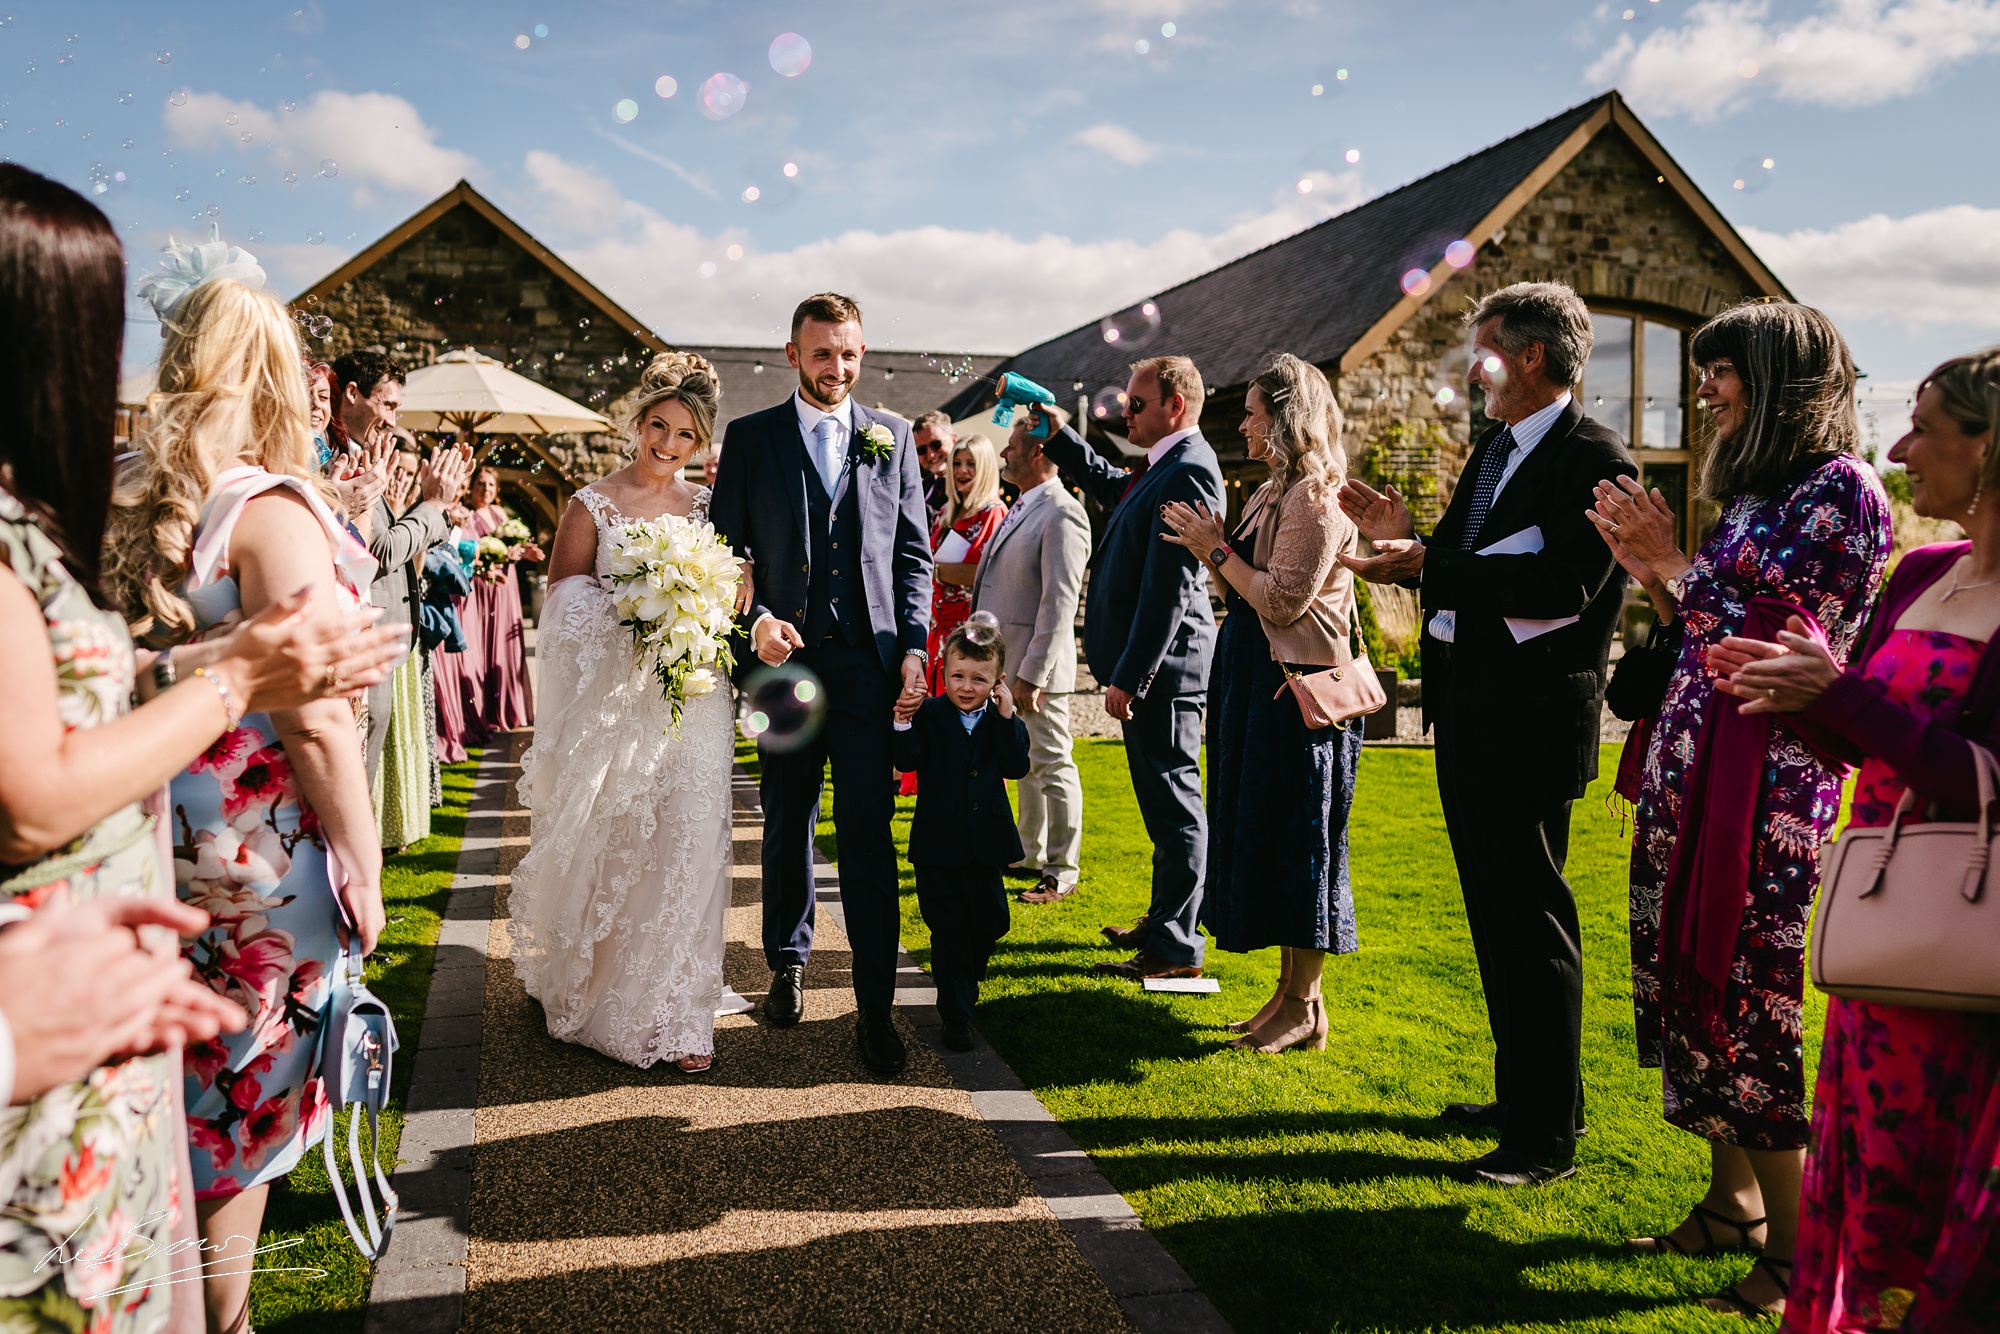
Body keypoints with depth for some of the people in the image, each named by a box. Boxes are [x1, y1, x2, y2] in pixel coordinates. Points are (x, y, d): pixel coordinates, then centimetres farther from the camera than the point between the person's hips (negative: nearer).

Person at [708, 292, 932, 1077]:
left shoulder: (891, 438, 10)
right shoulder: (750, 438, 6)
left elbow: (913, 554, 10)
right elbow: (724, 546, 5)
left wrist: (913, 647, 0)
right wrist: (756, 620, -11)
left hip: (869, 660, 0)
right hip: (786, 658, 1)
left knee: (869, 836, -4)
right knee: (787, 825, 12)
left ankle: (876, 1007, 3)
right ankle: (788, 963, 33)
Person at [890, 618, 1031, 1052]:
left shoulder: (1004, 719, 2)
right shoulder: (928, 715, -5)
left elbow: (1017, 767, -12)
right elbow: (907, 761, -16)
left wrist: (1006, 717, -18)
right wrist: (903, 724, -31)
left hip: (985, 842, 3)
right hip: (938, 843, -3)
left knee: (990, 921, 14)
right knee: (948, 930, 1)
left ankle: (967, 980, 43)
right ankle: (956, 1014, 11)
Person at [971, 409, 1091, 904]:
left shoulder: (1062, 514, -17)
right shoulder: (1023, 507, 15)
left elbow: (1058, 604, -21)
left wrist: (1032, 675, -23)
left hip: (1035, 665, -10)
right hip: (1004, 660, 10)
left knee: (1052, 766, -1)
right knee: (1024, 764, 19)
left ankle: (1062, 873, 9)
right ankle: (1032, 854, 33)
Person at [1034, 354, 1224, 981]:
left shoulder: (1188, 471, -18)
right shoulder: (1165, 466, 14)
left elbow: (1170, 587, -23)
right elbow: (1109, 485, 36)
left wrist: (1129, 676, -22)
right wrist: (1056, 433, 25)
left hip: (1162, 663, -10)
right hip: (1151, 667, 10)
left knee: (1174, 804, -2)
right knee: (1164, 802, 19)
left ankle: (1177, 948, 7)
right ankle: (1164, 920, 32)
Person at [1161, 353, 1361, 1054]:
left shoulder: (1315, 499, -15)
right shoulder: (1274, 493, 16)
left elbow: (1283, 601, -21)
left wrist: (1218, 550, -12)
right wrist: (1209, 550, 2)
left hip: (1295, 688, -10)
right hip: (1258, 681, 10)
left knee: (1295, 838, -2)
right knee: (1261, 833, 13)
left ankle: (1305, 1009, 9)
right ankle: (1289, 993, 24)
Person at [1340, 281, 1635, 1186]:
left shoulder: (1594, 459, -13)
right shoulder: (1496, 449, 16)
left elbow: (1560, 588, -25)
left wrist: (1425, 566, -24)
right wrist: (1407, 535, 1)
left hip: (1529, 720, -10)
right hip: (1468, 713, 10)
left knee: (1532, 923, -2)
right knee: (1495, 913, 18)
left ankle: (1547, 1136, 10)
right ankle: (1525, 1094, 33)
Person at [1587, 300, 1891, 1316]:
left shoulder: (1841, 488, -10)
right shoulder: (1752, 491, 17)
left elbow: (1771, 641, -16)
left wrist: (1671, 558, -11)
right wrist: (1646, 566, 7)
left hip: (1765, 779, -8)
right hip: (1694, 766, 8)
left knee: (1747, 997, -4)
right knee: (1692, 981, 11)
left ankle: (1796, 1253, 10)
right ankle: (1732, 1203, 25)